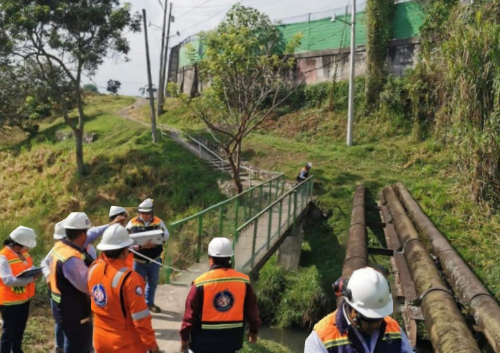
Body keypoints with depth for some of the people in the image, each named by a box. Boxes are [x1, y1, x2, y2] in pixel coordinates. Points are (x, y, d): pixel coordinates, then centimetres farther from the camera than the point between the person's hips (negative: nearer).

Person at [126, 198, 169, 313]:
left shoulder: (158, 222, -5)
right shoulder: (132, 223, -9)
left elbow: (166, 236, -7)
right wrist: (141, 246, -24)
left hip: (154, 258, 3)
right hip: (139, 259, -3)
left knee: (153, 281, 17)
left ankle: (150, 302, 35)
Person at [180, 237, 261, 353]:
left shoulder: (201, 283, -16)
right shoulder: (243, 281, -6)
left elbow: (190, 313, -9)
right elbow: (251, 309, 4)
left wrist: (185, 336, 3)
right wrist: (254, 330, 19)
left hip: (204, 339, -3)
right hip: (231, 338, 3)